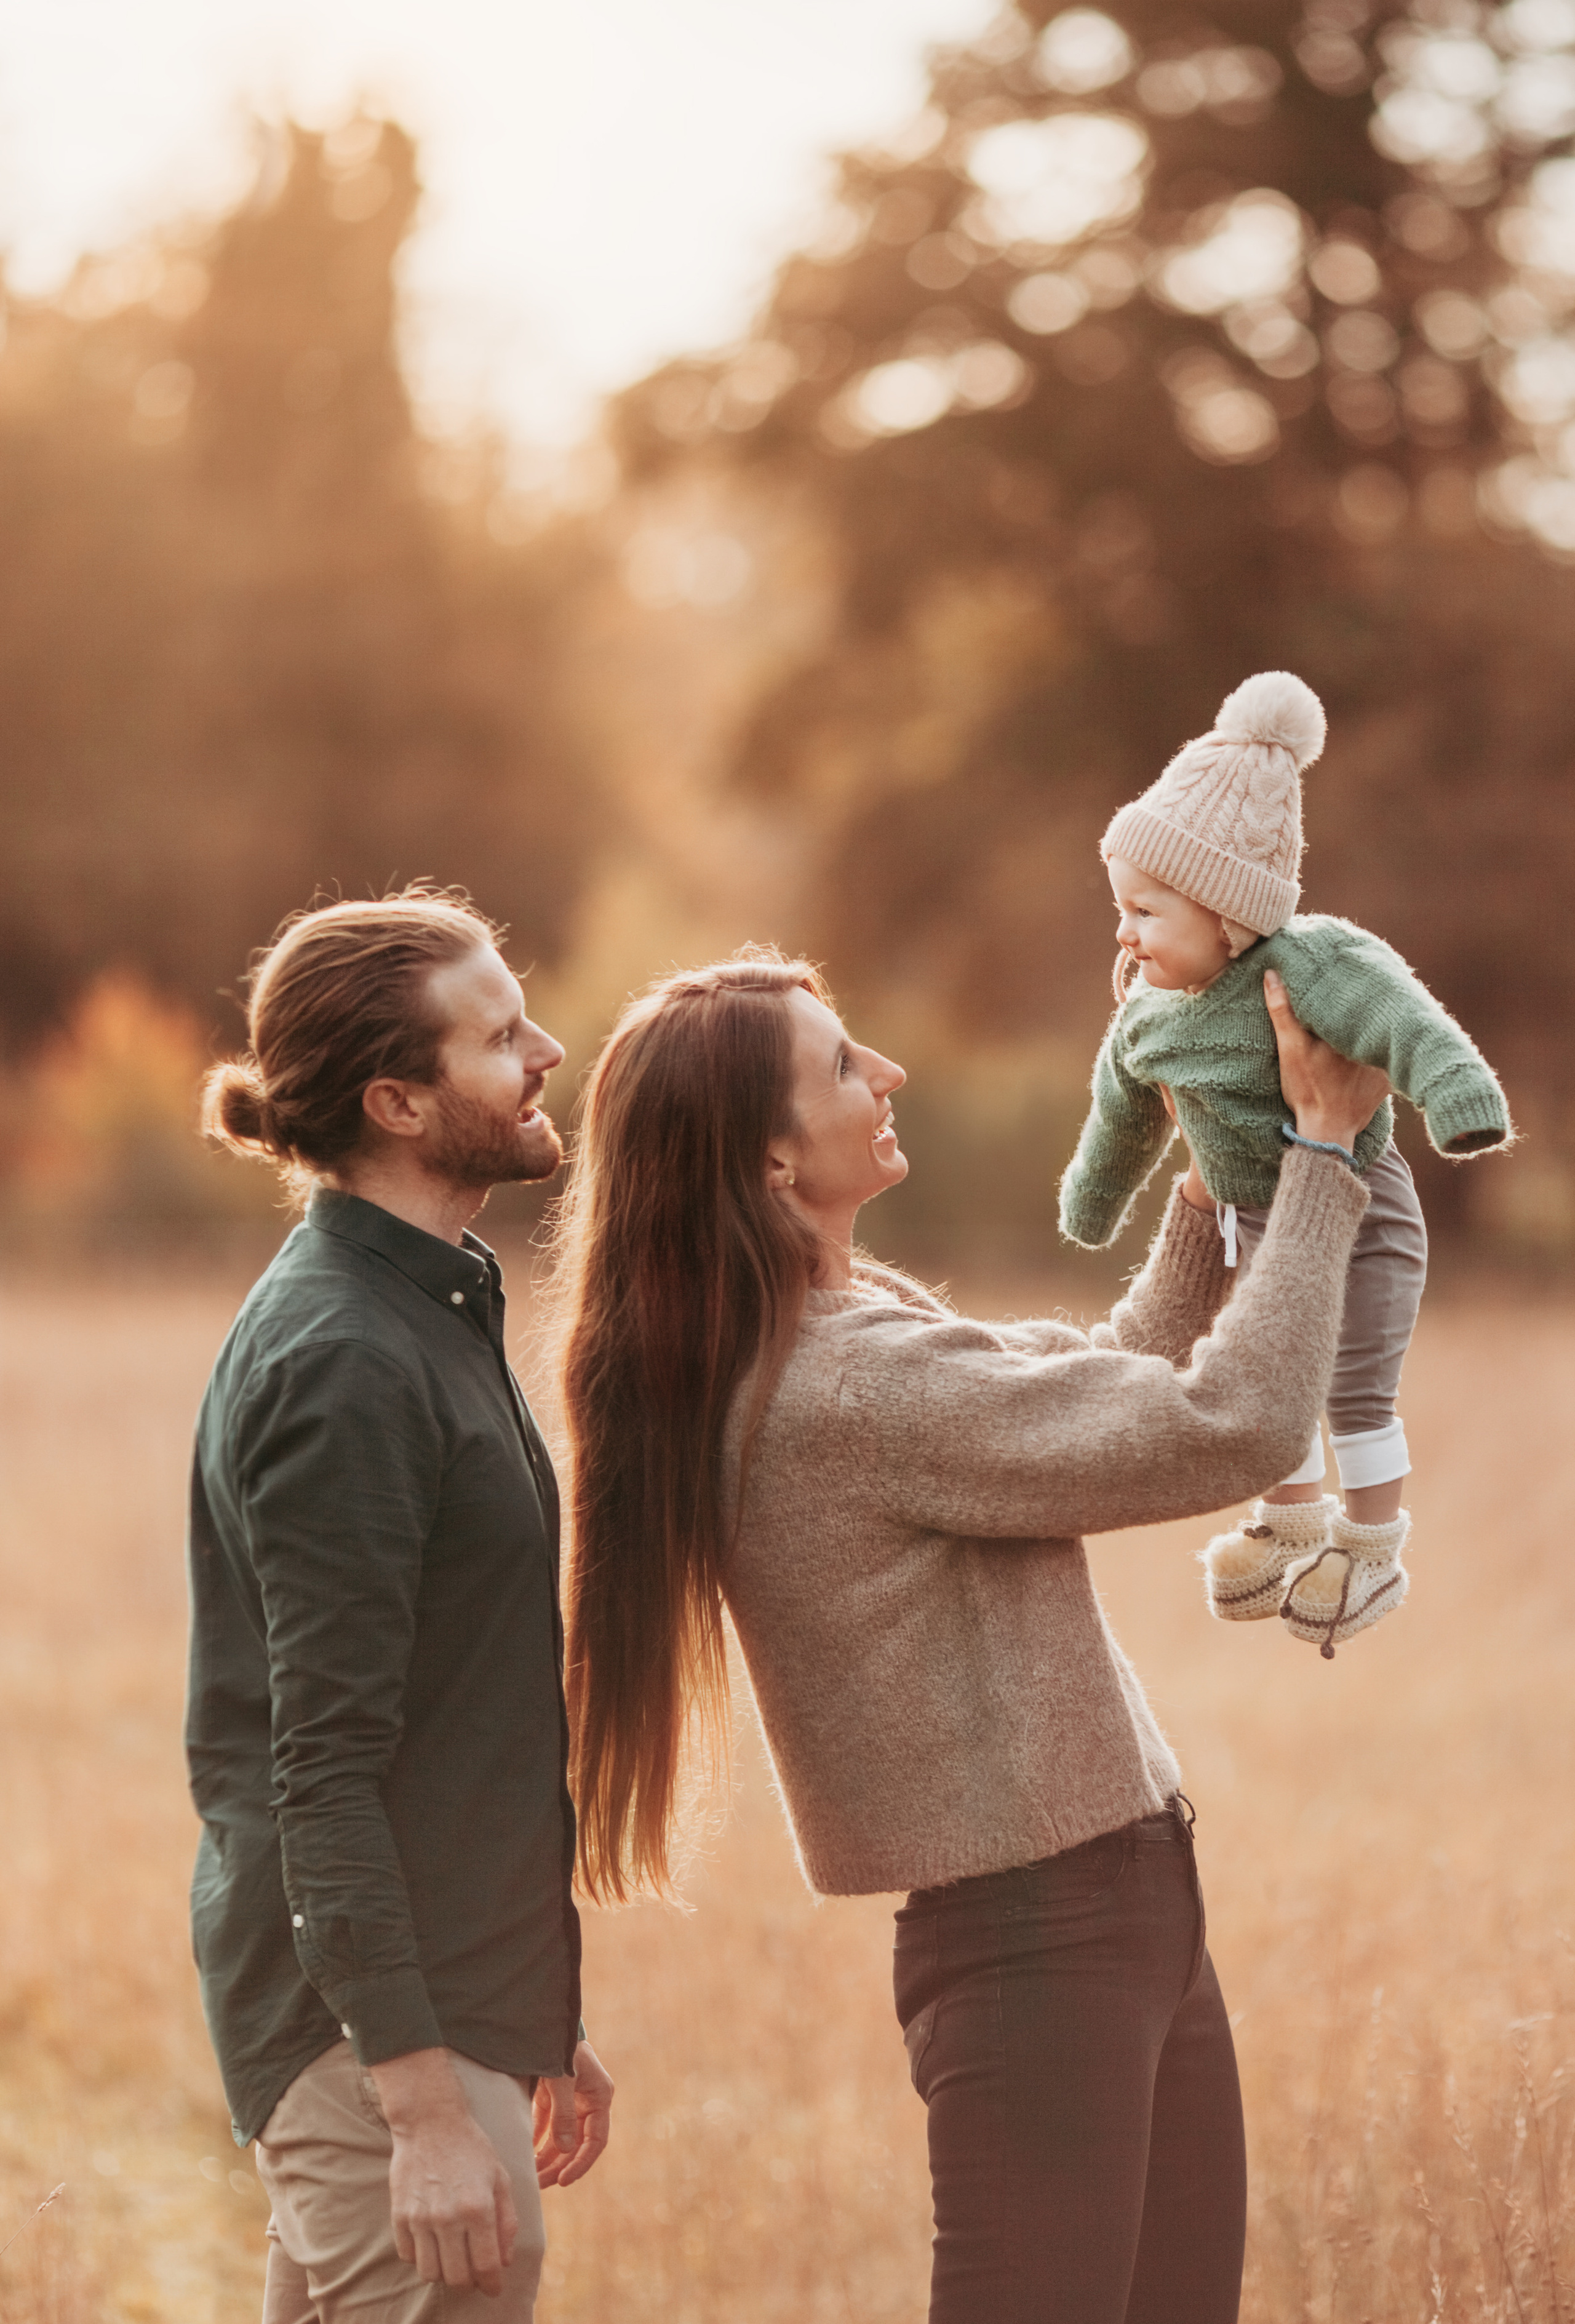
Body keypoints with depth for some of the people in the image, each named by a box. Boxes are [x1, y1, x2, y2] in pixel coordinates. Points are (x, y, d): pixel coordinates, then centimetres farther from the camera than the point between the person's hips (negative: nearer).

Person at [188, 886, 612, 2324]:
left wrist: (543, 2025, 24)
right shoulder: (341, 1365, -17)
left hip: (454, 1999, 10)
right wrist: (423, 2107, -24)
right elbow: (323, 1771, -22)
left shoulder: (431, 1316, 15)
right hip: (373, 2036, -10)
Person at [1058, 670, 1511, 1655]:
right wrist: (1094, 1203, 30)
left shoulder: (1311, 966, -28)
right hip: (1259, 1228, 7)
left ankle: (1373, 1545, 16)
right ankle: (1294, 1520, 40)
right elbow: (1128, 1114, 15)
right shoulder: (1149, 1016, -3)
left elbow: (1400, 1019, -44)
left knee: (1354, 1385, -4)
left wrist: (1460, 1096, -61)